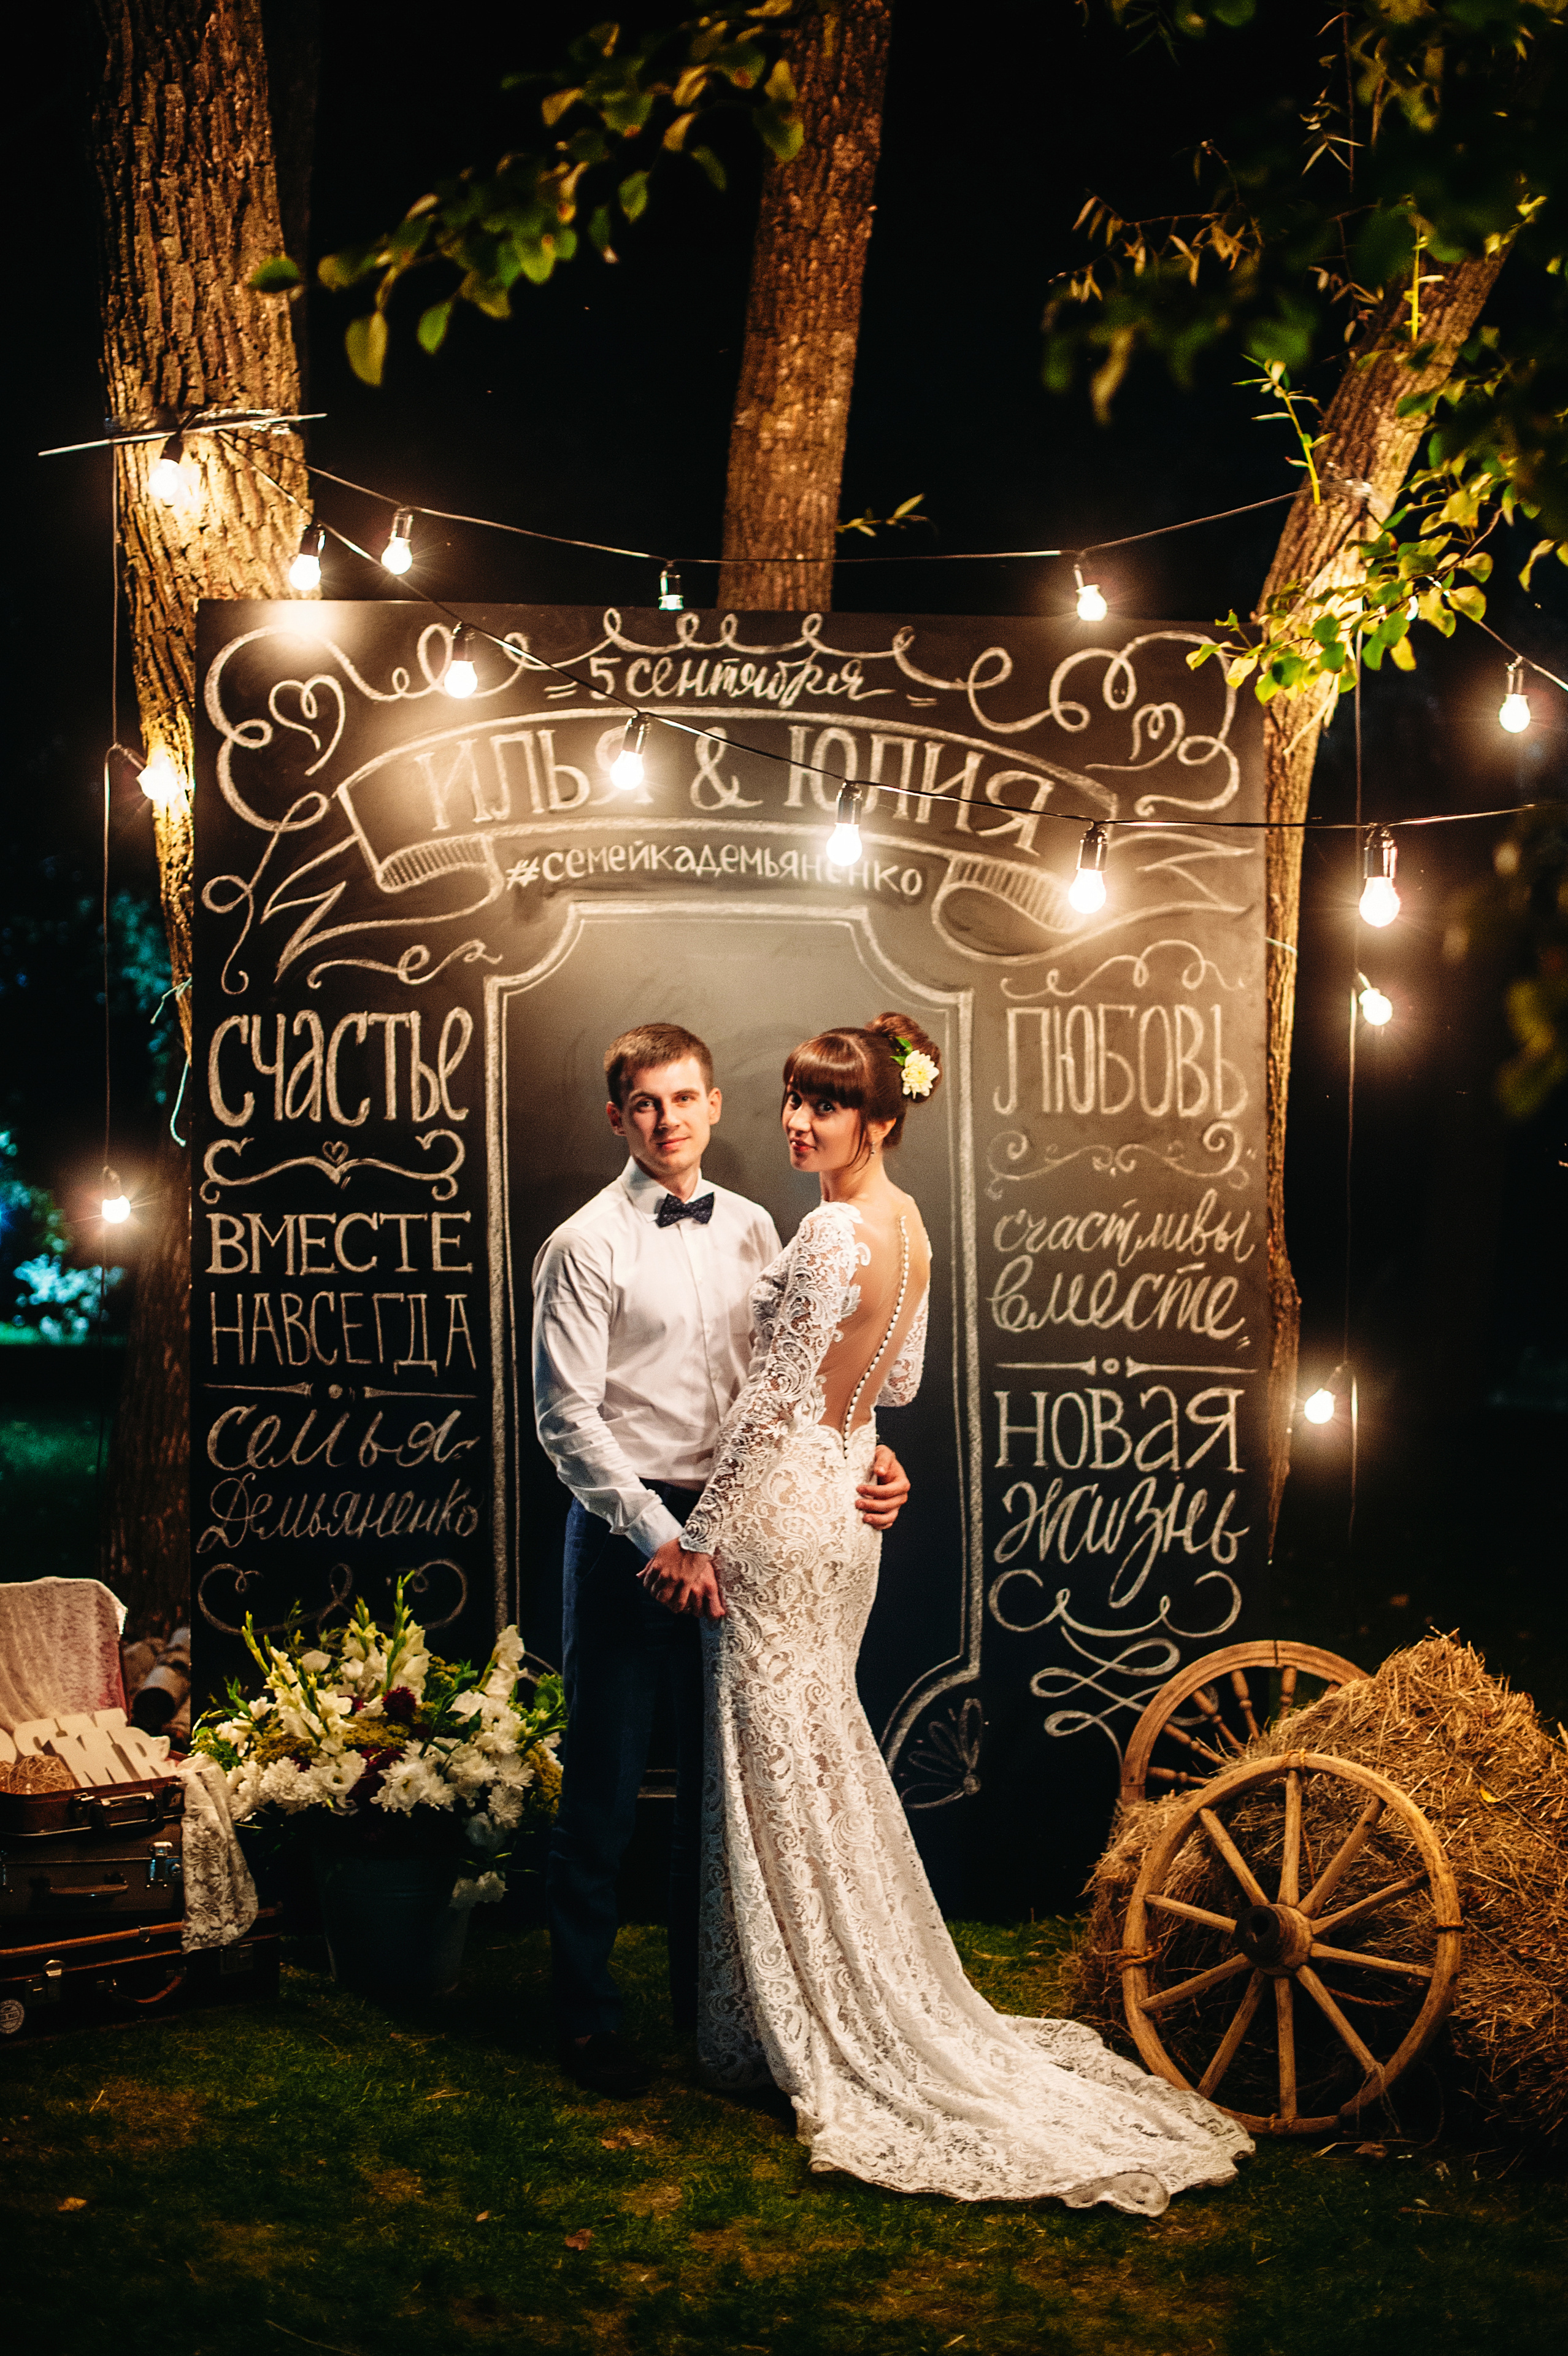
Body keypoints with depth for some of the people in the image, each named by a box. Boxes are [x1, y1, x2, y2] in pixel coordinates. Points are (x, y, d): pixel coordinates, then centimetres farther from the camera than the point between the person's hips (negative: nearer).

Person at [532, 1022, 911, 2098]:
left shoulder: (751, 1231, 9)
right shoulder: (587, 1246, -8)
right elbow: (567, 1417, -11)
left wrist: (863, 1452, -5)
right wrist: (654, 1531, -16)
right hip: (628, 1529, -5)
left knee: (719, 1775, 14)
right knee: (605, 1780, 3)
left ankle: (708, 1995, 29)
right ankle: (587, 2016, 16)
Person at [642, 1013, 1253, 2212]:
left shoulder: (836, 1234, -19)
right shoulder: (907, 1225, 8)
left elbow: (778, 1402, -19)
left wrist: (700, 1537, -14)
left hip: (782, 1515, -9)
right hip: (842, 1508, 9)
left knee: (779, 1768, 1)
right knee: (823, 1749, 18)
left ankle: (806, 2034, 10)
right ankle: (875, 2013, 27)